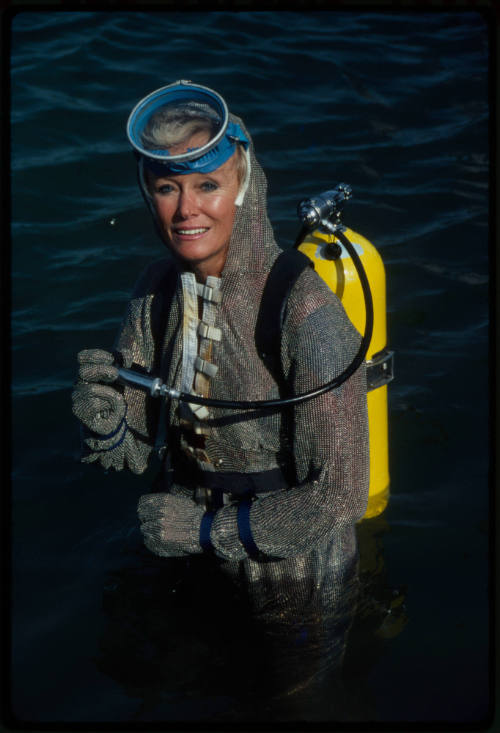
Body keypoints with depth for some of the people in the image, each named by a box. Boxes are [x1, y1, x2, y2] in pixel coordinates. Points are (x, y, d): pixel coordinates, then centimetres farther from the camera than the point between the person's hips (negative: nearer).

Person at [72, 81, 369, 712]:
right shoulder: (159, 288, -11)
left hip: (295, 578, -5)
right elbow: (140, 445, -6)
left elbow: (338, 495, -27)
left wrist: (208, 529, -25)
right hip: (198, 565, 6)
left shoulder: (307, 316, -30)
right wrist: (106, 420, -29)